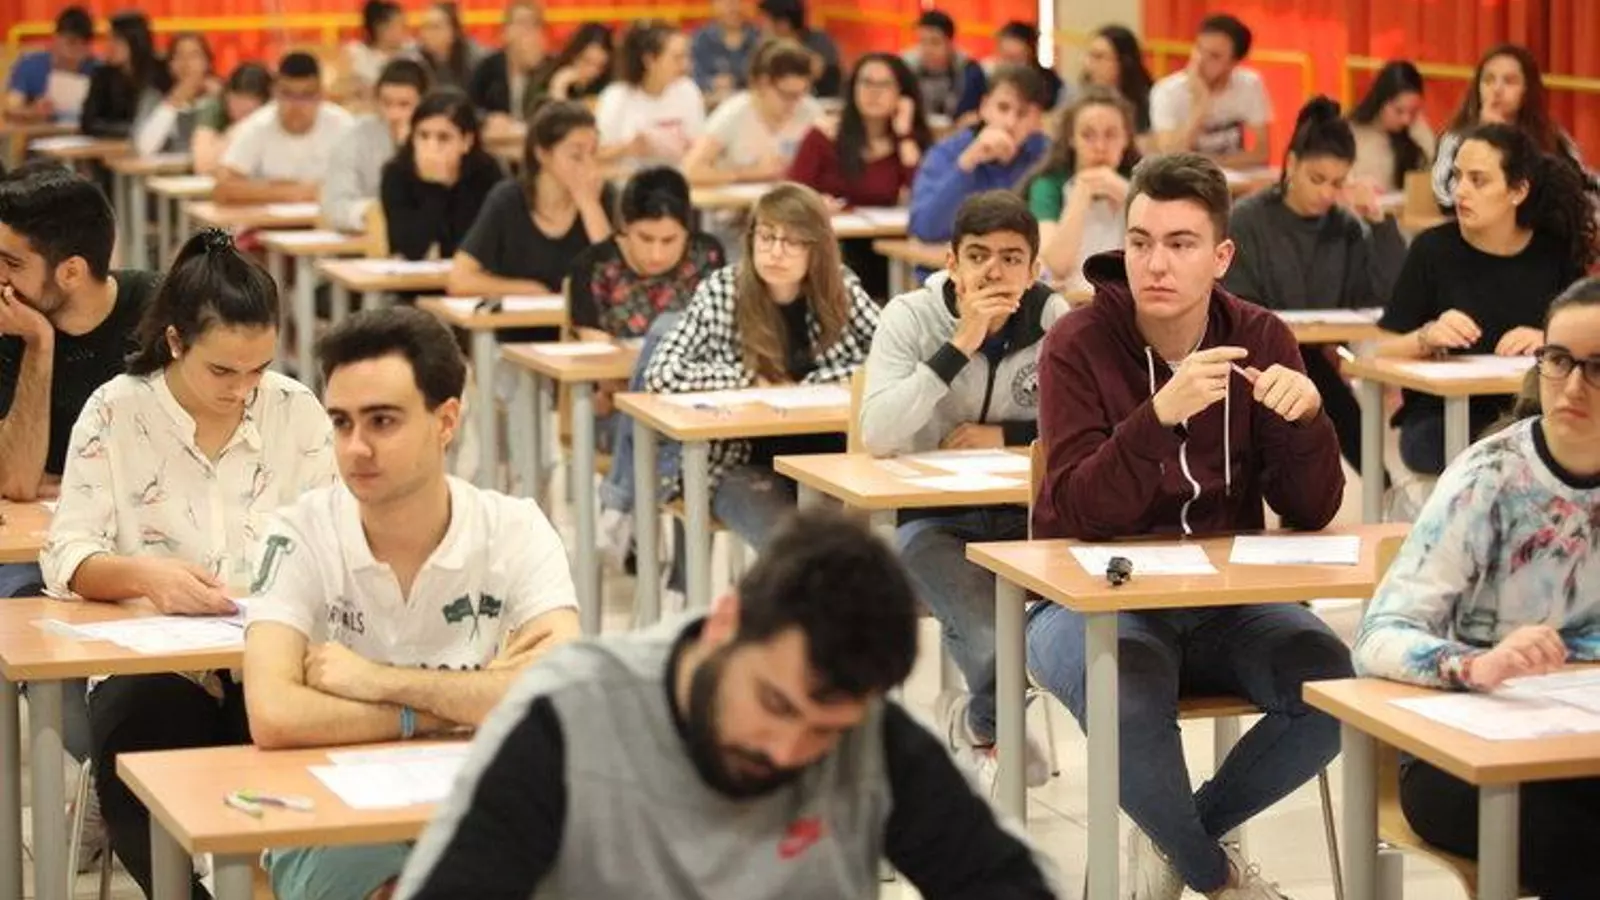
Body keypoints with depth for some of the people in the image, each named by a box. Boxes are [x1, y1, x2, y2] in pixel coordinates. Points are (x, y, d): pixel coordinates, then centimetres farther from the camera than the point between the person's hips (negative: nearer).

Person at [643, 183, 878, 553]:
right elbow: (661, 373, -14)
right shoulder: (720, 293, -7)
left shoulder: (841, 288, 0)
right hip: (743, 464, -3)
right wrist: (752, 379, -12)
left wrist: (809, 386, -13)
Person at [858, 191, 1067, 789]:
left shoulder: (1055, 321, 0)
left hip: (1029, 515, 3)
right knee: (993, 644, -29)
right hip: (935, 520, -3)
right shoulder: (910, 318, -7)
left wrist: (1008, 434, -13)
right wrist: (959, 347, -25)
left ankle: (978, 722, 8)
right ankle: (987, 728, 11)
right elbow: (877, 436, -22)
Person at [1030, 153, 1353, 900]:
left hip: (1223, 601, 4)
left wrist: (1304, 416, -23)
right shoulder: (1078, 345, -11)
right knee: (1133, 705, -35)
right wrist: (1159, 415, -36)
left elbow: (1311, 514, -3)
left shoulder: (1260, 338, -1)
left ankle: (1169, 840, 1)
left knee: (1336, 689, -23)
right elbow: (1080, 515, -21)